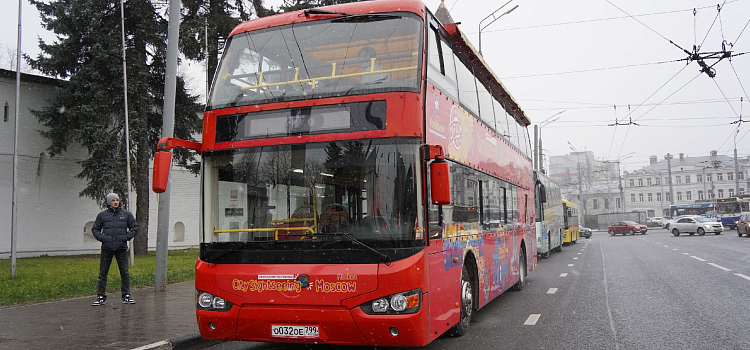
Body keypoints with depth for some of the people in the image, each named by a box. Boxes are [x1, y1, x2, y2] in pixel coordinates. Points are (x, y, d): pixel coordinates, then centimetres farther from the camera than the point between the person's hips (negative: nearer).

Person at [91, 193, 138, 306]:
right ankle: (101, 297, 9)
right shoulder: (102, 215, 7)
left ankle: (126, 296, 9)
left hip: (121, 248, 0)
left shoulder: (126, 214, 7)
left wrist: (127, 237, -3)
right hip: (106, 248, 0)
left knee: (124, 272, 1)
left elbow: (135, 227, 12)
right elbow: (95, 229, 14)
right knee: (103, 273, 2)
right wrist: (101, 237, -4)